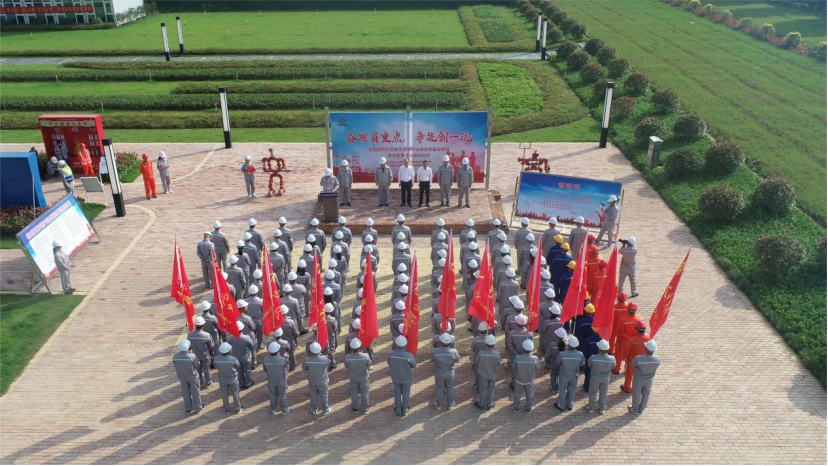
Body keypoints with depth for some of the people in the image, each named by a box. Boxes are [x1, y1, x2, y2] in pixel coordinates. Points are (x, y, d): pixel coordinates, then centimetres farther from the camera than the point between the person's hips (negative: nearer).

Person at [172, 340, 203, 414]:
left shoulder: (175, 356, -24)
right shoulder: (192, 356, -33)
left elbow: (175, 365, -5)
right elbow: (197, 365, -14)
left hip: (182, 377, 3)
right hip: (193, 377, -3)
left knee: (186, 393, 22)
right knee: (195, 392, 18)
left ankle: (188, 409, 37)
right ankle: (198, 408, 35)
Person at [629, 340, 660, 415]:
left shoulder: (638, 359, -38)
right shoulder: (658, 359, -29)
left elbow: (633, 365, -17)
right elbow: (655, 367, -6)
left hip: (638, 380, -2)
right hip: (649, 380, 2)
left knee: (636, 394, 23)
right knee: (646, 395, 27)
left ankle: (635, 410, 46)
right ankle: (641, 410, 49)